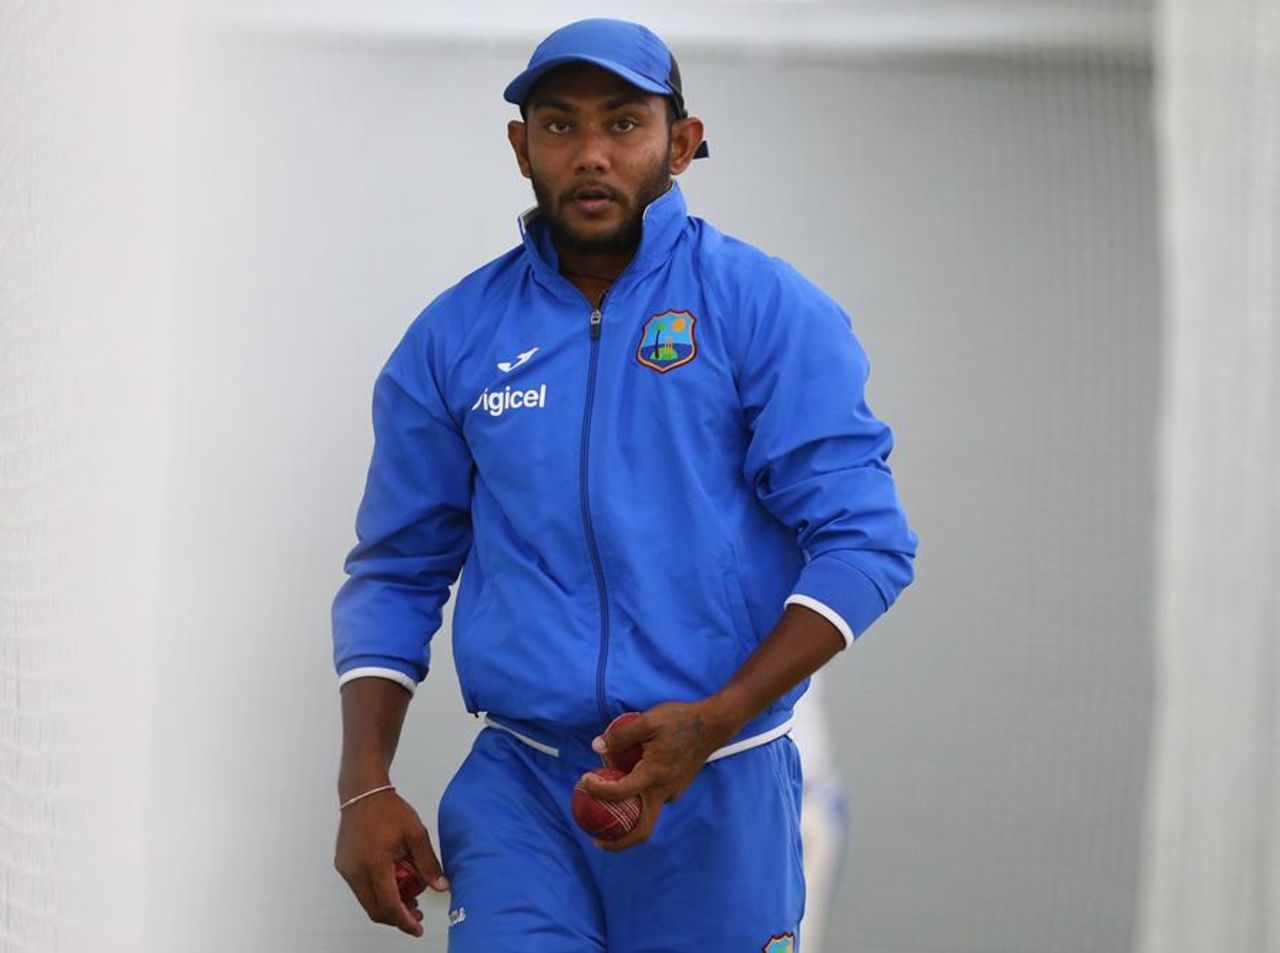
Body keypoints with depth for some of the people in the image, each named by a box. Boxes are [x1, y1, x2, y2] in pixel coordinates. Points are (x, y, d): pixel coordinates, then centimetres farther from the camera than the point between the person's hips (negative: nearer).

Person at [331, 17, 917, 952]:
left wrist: (714, 721, -19)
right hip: (518, 791, 1)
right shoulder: (454, 339, 5)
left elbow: (864, 542, -8)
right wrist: (365, 788, -2)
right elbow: (396, 574, 11)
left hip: (718, 797, -1)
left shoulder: (769, 312, -4)